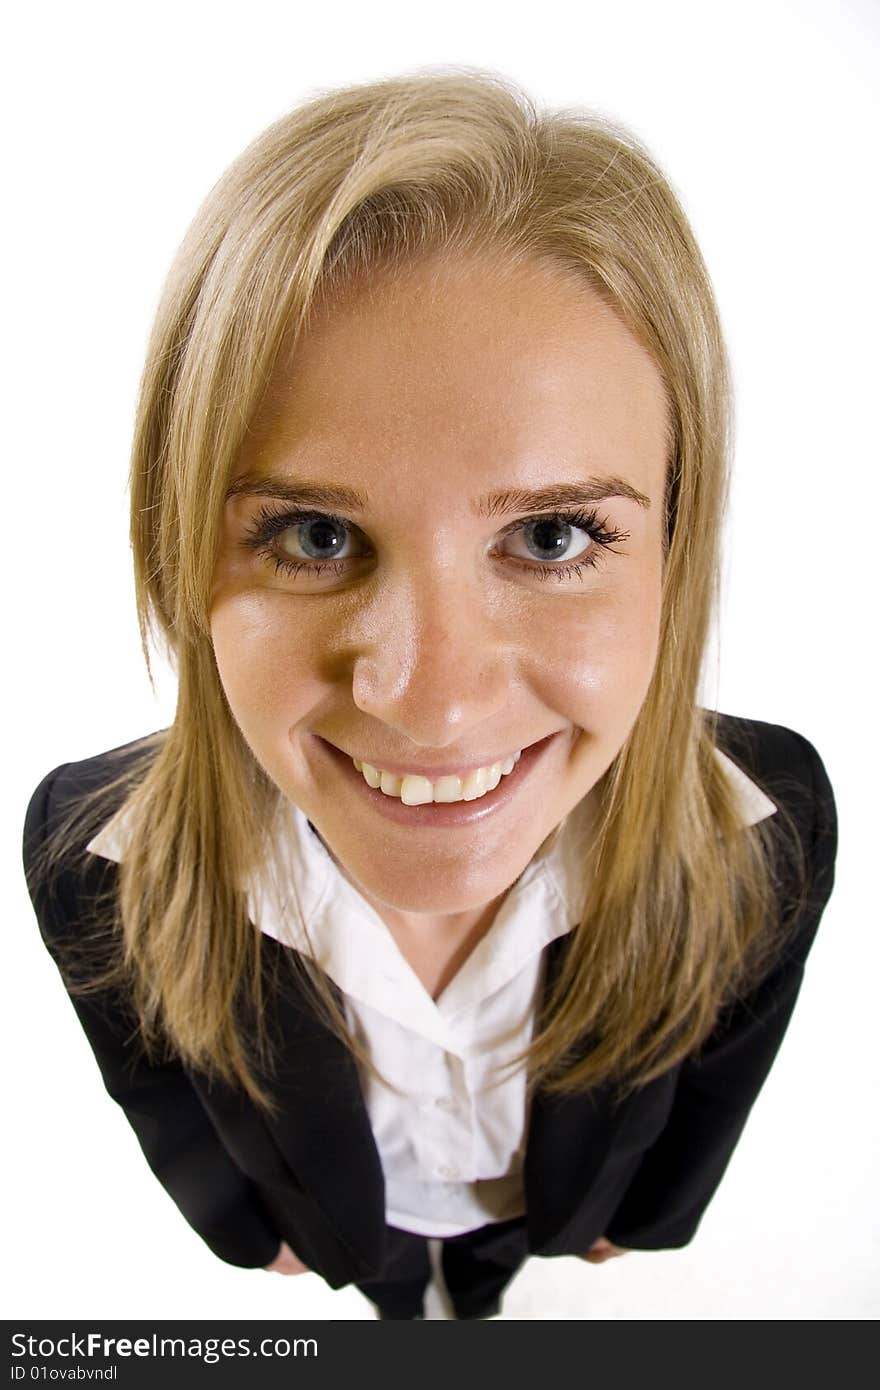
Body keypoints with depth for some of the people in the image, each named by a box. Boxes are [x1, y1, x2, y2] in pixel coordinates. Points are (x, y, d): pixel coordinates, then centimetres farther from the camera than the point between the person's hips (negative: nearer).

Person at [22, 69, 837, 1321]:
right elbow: (161, 1102, -12)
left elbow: (718, 1081, -11)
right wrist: (262, 1245, 2)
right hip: (315, 1272, 0)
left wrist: (641, 1235, 4)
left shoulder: (770, 831, -33)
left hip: (574, 1257, 1)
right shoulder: (87, 854, -35)